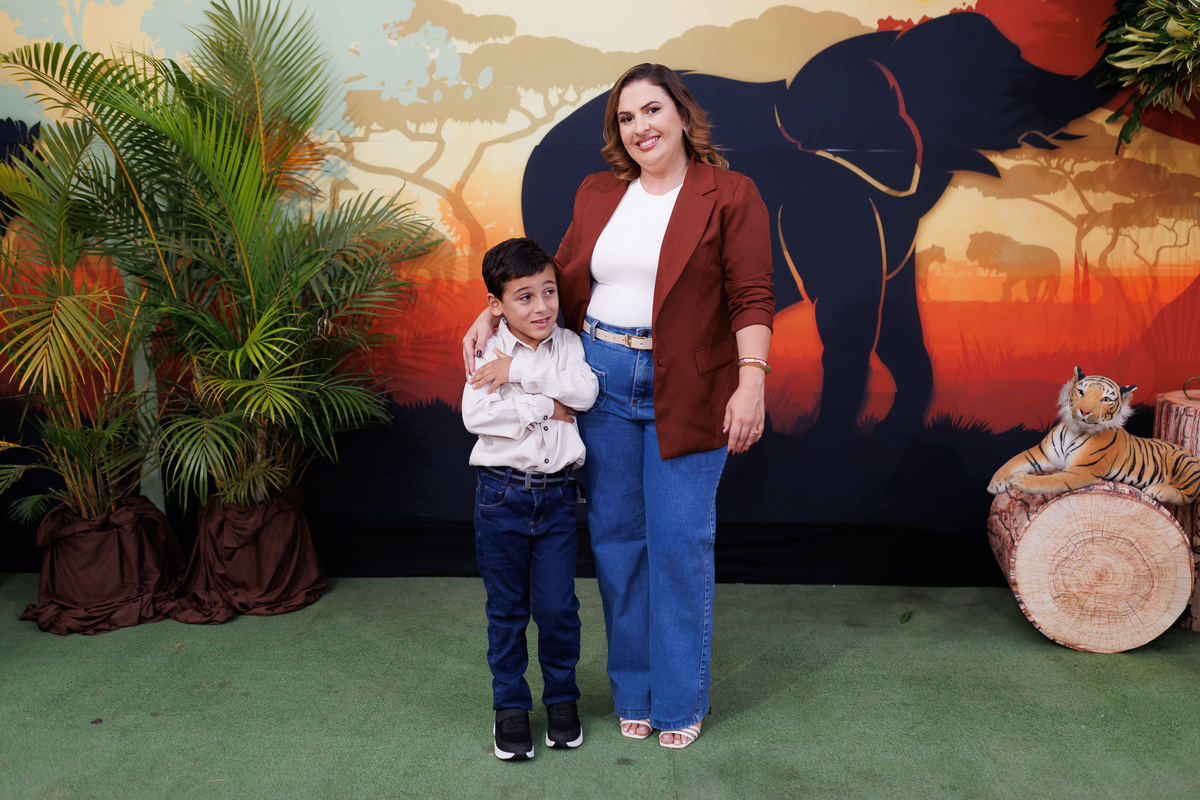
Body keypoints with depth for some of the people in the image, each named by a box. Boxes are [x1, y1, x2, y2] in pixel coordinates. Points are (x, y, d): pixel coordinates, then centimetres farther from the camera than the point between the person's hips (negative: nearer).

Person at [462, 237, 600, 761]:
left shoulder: (567, 345, 3)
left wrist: (520, 371, -18)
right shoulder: (488, 352, -4)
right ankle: (510, 707, 25)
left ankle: (562, 698, 26)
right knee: (506, 609, 10)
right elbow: (476, 416, -18)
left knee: (557, 605, 4)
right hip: (502, 494, -1)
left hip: (555, 493, 1)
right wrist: (546, 407, -15)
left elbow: (585, 391, -15)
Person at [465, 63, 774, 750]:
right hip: (602, 383, 5)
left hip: (685, 394, -4)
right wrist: (493, 315, 4)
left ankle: (680, 701, 20)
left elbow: (751, 296, -8)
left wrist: (751, 382, -18)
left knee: (680, 544, 1)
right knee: (616, 538, 10)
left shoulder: (730, 194, -3)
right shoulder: (597, 193, 11)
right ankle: (634, 693, 27)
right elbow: (560, 280, 16)